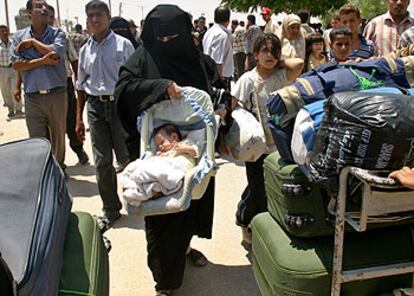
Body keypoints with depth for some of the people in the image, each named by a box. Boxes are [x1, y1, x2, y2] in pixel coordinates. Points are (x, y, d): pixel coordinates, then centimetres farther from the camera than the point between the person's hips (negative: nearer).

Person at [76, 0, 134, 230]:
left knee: (128, 158, 3)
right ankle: (110, 209, 21)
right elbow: (82, 85, 15)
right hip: (95, 107, 4)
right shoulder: (85, 50, 10)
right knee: (102, 162, 7)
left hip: (120, 104, -4)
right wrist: (79, 118, 14)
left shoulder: (123, 45, -2)